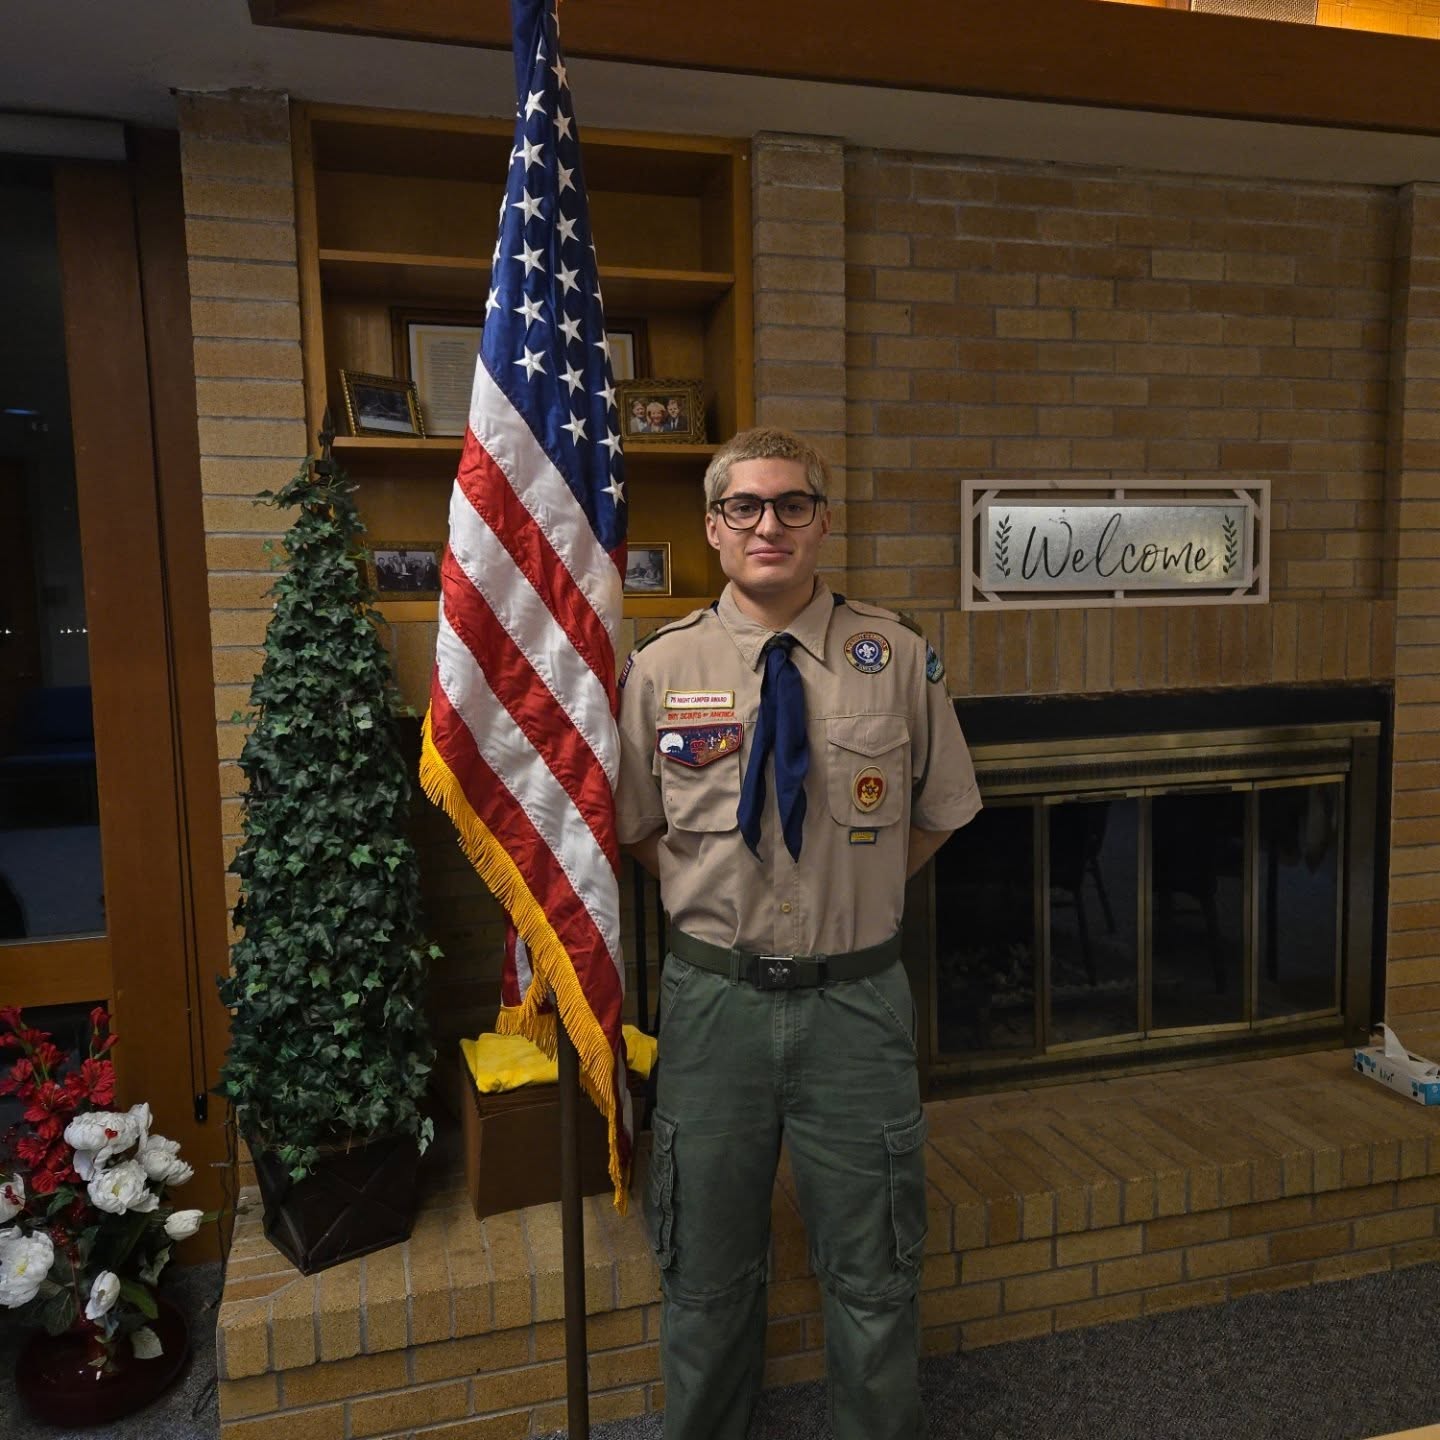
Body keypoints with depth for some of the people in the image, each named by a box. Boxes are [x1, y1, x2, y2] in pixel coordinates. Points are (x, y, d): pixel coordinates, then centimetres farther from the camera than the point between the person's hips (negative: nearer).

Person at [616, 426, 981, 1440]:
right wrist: (717, 894, 2)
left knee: (873, 1272, 18)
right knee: (708, 1270, 20)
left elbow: (937, 814, 9)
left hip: (857, 996, 0)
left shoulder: (897, 657, -5)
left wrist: (856, 894, 5)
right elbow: (635, 826, 9)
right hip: (714, 997, 1)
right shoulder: (661, 667, -4)